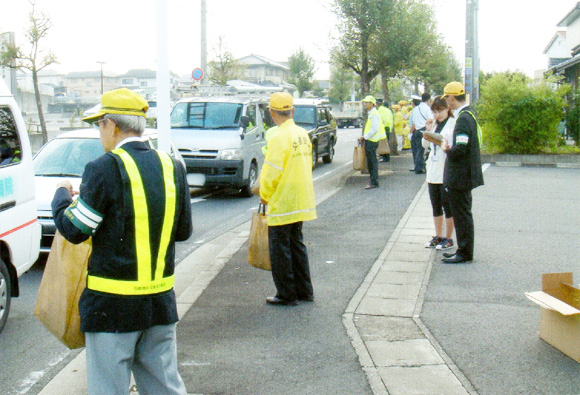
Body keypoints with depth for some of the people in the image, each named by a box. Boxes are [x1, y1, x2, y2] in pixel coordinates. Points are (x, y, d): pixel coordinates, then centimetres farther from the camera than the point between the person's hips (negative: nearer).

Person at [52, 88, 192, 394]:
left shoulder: (105, 168, -15)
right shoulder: (172, 166, 3)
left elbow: (74, 230, -9)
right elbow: (184, 231, 10)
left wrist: (61, 196, 10)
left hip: (113, 304, -6)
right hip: (161, 300, 6)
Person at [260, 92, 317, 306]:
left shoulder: (279, 138, -19)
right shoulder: (303, 134, 6)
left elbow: (270, 173, -19)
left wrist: (264, 195, -2)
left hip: (281, 204, -8)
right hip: (302, 203, 8)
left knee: (280, 249, 3)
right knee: (297, 244, 18)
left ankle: (287, 294, 11)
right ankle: (304, 290, 25)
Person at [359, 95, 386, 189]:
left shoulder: (374, 114, -13)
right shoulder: (371, 114, 18)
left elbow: (374, 129, -20)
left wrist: (365, 137, -16)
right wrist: (364, 137, 13)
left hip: (372, 141, -10)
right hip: (370, 141, 10)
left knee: (372, 162, -7)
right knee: (370, 162, 12)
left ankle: (374, 182, -5)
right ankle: (373, 182, 16)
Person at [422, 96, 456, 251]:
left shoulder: (454, 123, -7)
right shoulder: (434, 124, 13)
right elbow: (425, 145, 14)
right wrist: (428, 131, 1)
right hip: (433, 170, 7)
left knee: (447, 205, 0)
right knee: (436, 206, 13)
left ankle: (448, 238, 9)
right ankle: (438, 236, 23)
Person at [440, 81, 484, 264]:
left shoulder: (463, 118, -21)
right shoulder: (469, 113, 11)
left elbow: (460, 150, -28)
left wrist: (447, 149, -8)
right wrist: (449, 147, 12)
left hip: (460, 175, -10)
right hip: (463, 175, 10)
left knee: (462, 214, -2)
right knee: (462, 213, 17)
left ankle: (464, 253, 7)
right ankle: (463, 250, 25)